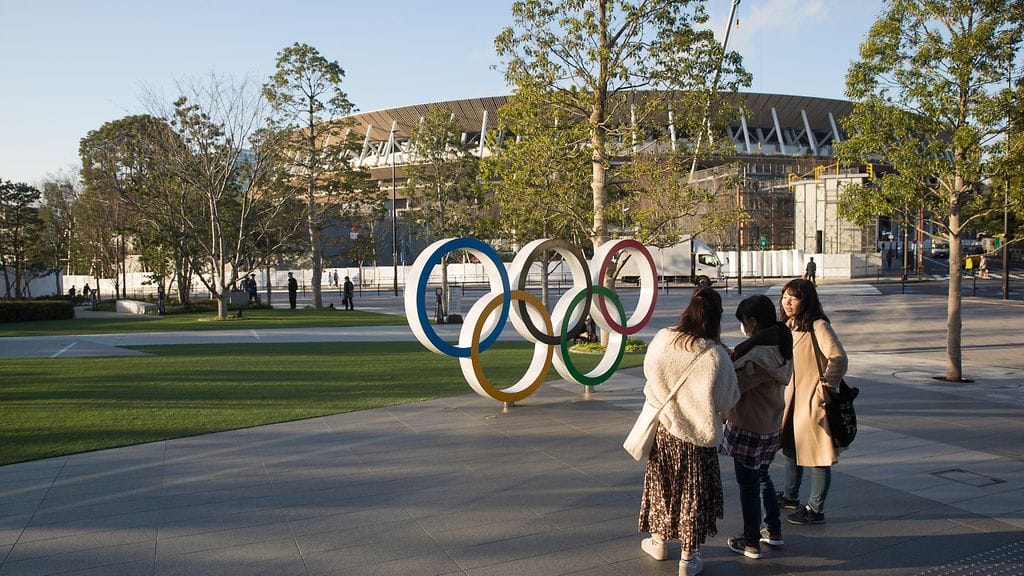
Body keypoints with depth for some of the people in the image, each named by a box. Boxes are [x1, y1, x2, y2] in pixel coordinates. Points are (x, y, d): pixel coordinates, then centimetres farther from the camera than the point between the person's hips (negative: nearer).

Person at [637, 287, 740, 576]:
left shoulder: (662, 339, -13)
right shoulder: (715, 356, -22)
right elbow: (727, 400, -11)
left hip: (663, 428, 3)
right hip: (697, 435, -3)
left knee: (661, 485, 22)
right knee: (693, 493, 12)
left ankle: (658, 541, 39)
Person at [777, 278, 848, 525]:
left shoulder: (818, 327, -18)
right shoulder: (788, 327, 10)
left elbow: (839, 359, -27)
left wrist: (823, 391, -25)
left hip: (814, 402, -9)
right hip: (791, 400, 9)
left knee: (817, 455, 0)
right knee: (791, 448, 22)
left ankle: (815, 510, 10)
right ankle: (790, 496, 40)